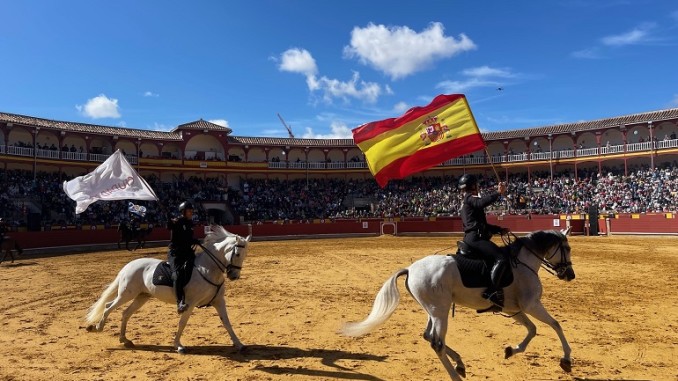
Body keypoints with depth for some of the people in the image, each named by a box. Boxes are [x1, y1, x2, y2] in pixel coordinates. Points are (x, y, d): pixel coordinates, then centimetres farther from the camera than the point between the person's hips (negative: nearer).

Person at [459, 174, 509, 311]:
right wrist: (498, 193, -30)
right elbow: (482, 202, -26)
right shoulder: (470, 198, 0)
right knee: (501, 259, -23)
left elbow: (482, 224, 30)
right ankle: (492, 292, -33)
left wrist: (499, 229, 23)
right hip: (475, 238, -11)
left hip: (473, 237, 11)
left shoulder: (468, 201, 29)